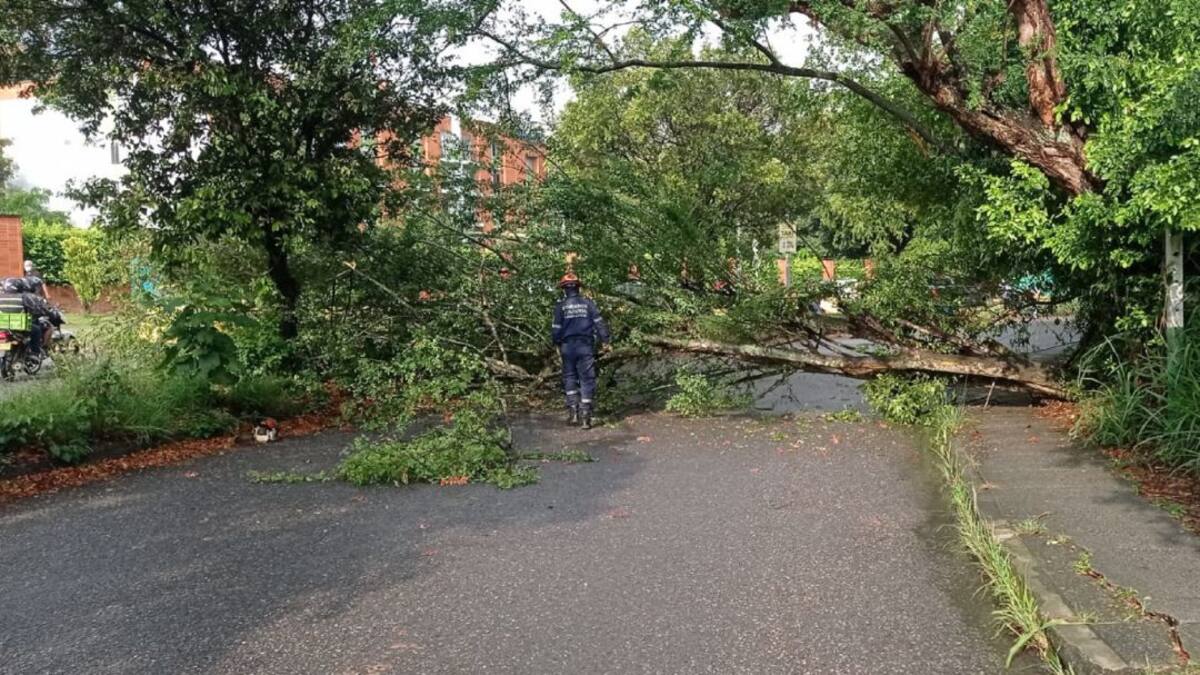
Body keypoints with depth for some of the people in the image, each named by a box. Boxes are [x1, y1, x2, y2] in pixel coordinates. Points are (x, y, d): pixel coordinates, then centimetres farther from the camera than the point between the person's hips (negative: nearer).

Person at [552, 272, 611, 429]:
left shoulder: (560, 306, -2)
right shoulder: (588, 303, 1)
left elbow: (557, 329, -2)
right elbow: (599, 323, -2)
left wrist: (557, 344, 13)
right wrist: (606, 339, 4)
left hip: (568, 346, 0)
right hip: (586, 346, 0)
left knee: (569, 377, 15)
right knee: (587, 379, 4)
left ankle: (573, 411, 5)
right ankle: (585, 416, 1)